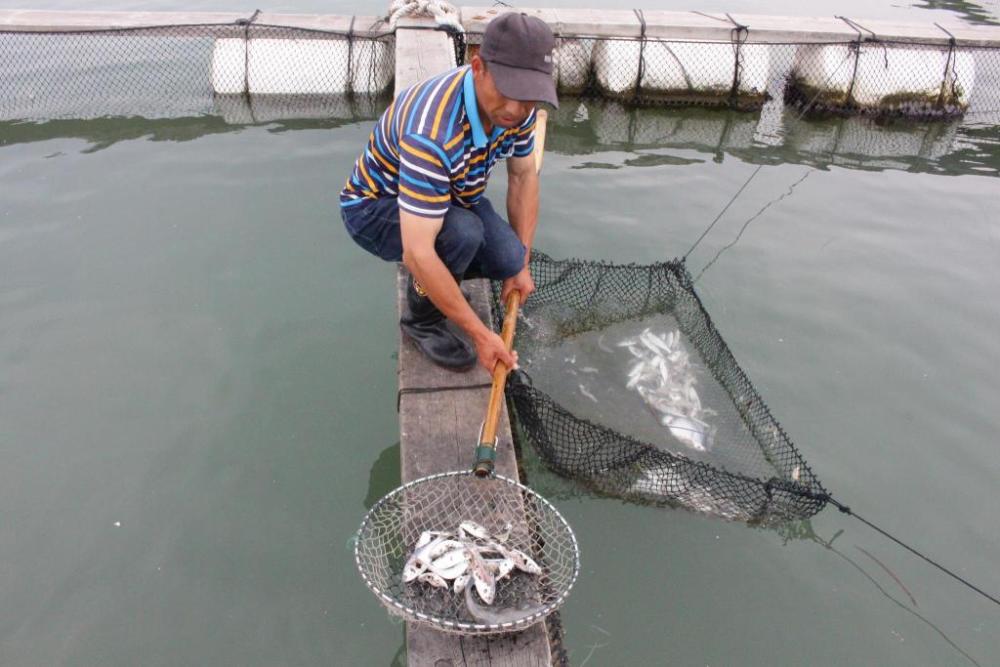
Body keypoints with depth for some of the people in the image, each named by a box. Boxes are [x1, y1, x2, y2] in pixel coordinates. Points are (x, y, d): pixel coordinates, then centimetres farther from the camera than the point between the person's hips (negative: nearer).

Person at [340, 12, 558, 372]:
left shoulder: (516, 106, -16)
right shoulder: (434, 133, -40)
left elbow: (523, 176, 1)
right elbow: (418, 253, -41)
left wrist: (520, 264, -2)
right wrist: (480, 334, -36)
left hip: (451, 196, 7)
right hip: (374, 207, -6)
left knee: (509, 260, -16)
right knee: (462, 233, -35)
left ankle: (438, 283, 15)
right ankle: (422, 320, -6)